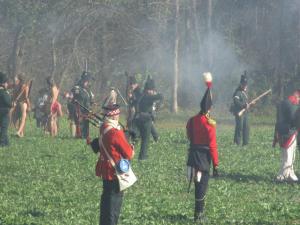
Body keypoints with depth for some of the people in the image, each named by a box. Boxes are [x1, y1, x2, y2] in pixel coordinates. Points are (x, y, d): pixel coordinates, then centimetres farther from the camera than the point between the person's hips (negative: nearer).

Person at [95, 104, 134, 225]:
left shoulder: (103, 128, 1)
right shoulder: (115, 133, -24)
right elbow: (129, 154, -18)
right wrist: (131, 149, 5)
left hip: (105, 170, 9)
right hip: (115, 173, -9)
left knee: (106, 200, 20)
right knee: (114, 202, -2)